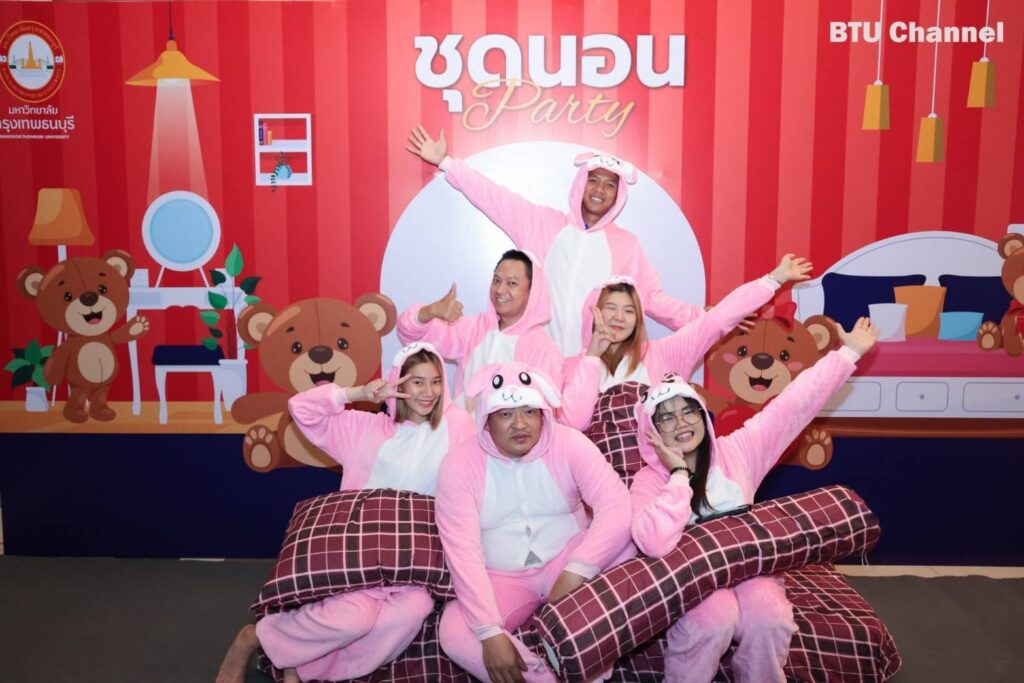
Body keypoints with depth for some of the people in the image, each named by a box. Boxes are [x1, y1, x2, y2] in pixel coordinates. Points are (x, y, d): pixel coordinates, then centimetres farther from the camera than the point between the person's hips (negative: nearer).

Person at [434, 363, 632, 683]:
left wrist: (575, 572, -35)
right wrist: (490, 632, -30)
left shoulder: (569, 443, -12)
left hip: (566, 560, 1)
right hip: (501, 579, 0)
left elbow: (618, 507, -23)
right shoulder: (460, 464, -13)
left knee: (623, 548, -29)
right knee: (454, 634, -28)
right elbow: (462, 552, -20)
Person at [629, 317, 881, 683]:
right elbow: (654, 543, -30)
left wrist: (849, 352, 2)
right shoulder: (648, 482, -11)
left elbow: (795, 403, 0)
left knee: (768, 616, -28)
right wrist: (679, 474, -24)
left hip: (750, 566, 3)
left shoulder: (736, 450, -1)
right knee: (716, 615, -33)